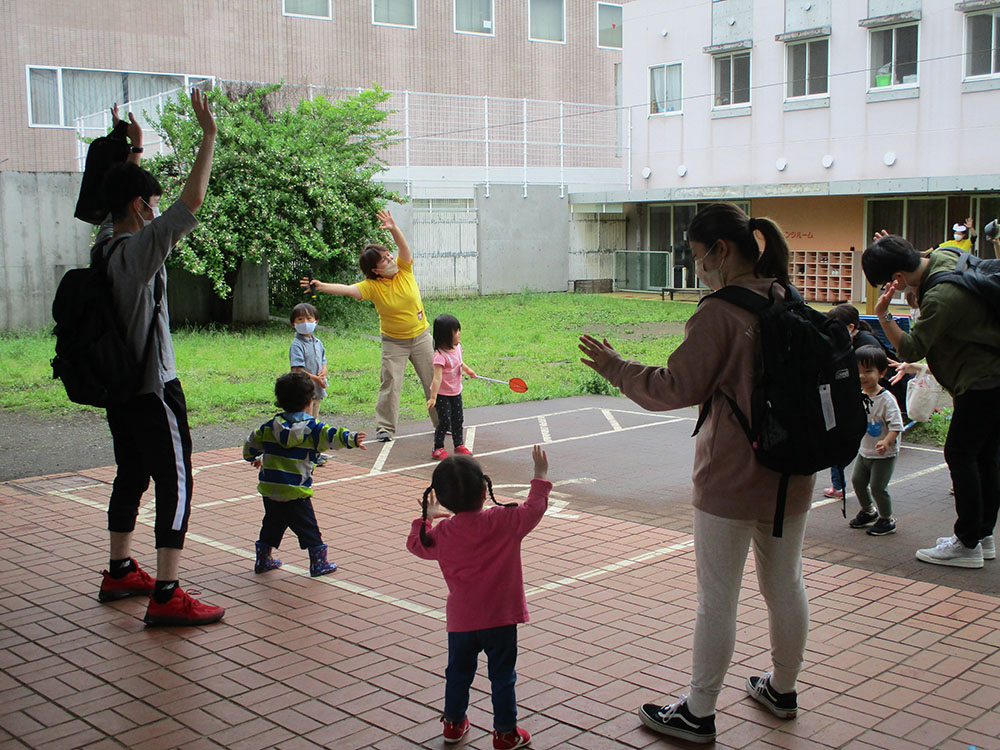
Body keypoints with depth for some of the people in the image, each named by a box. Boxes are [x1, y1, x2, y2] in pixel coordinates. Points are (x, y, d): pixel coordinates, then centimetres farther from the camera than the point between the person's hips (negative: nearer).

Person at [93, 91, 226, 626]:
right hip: (154, 389, -9)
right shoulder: (140, 249, -18)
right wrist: (209, 137, -19)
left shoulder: (105, 244, 6)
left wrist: (134, 151, 29)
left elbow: (125, 194, 26)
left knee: (131, 477, 20)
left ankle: (120, 573, 32)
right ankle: (166, 597, -7)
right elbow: (191, 203, -25)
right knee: (176, 485, -6)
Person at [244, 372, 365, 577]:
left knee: (272, 524, 22)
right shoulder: (312, 428, -8)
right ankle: (319, 563, 9)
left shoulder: (270, 426, 6)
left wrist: (252, 458, 36)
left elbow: (251, 443, 17)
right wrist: (351, 439, -33)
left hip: (269, 488, 5)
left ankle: (263, 559, 30)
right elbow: (331, 437, -24)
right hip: (295, 492, -5)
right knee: (307, 527, 4)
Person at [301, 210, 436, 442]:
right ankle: (385, 427, 2)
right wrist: (322, 286, -44)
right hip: (393, 341, -2)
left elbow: (404, 248, -25)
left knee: (432, 380, 8)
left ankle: (442, 422, 20)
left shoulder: (403, 269, -8)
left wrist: (394, 229, -42)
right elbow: (348, 289, -29)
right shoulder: (372, 285, -15)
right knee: (391, 383, -7)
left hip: (421, 336, 2)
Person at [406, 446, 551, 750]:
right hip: (500, 618, -3)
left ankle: (454, 723, 36)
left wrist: (426, 517, 27)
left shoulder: (442, 532, -6)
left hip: (460, 620, 3)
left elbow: (417, 544, 12)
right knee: (502, 676, 10)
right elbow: (534, 509, -5)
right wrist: (541, 476, 8)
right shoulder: (504, 521, -16)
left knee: (458, 672, 21)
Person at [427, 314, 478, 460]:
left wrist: (467, 369, 12)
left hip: (456, 392, 8)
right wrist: (433, 397, -36)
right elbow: (437, 378, -34)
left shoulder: (457, 347, -3)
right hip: (442, 394, -8)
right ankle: (438, 449, 13)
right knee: (445, 421, -4)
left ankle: (459, 445, 33)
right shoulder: (440, 355, -29)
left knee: (458, 419, 16)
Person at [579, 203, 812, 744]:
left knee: (717, 599, 3)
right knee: (785, 585, 19)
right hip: (791, 476, 7)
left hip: (732, 481, -7)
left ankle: (698, 713, 15)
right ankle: (782, 690, 36)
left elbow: (673, 388, -16)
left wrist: (614, 367, -3)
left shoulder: (719, 313, -19)